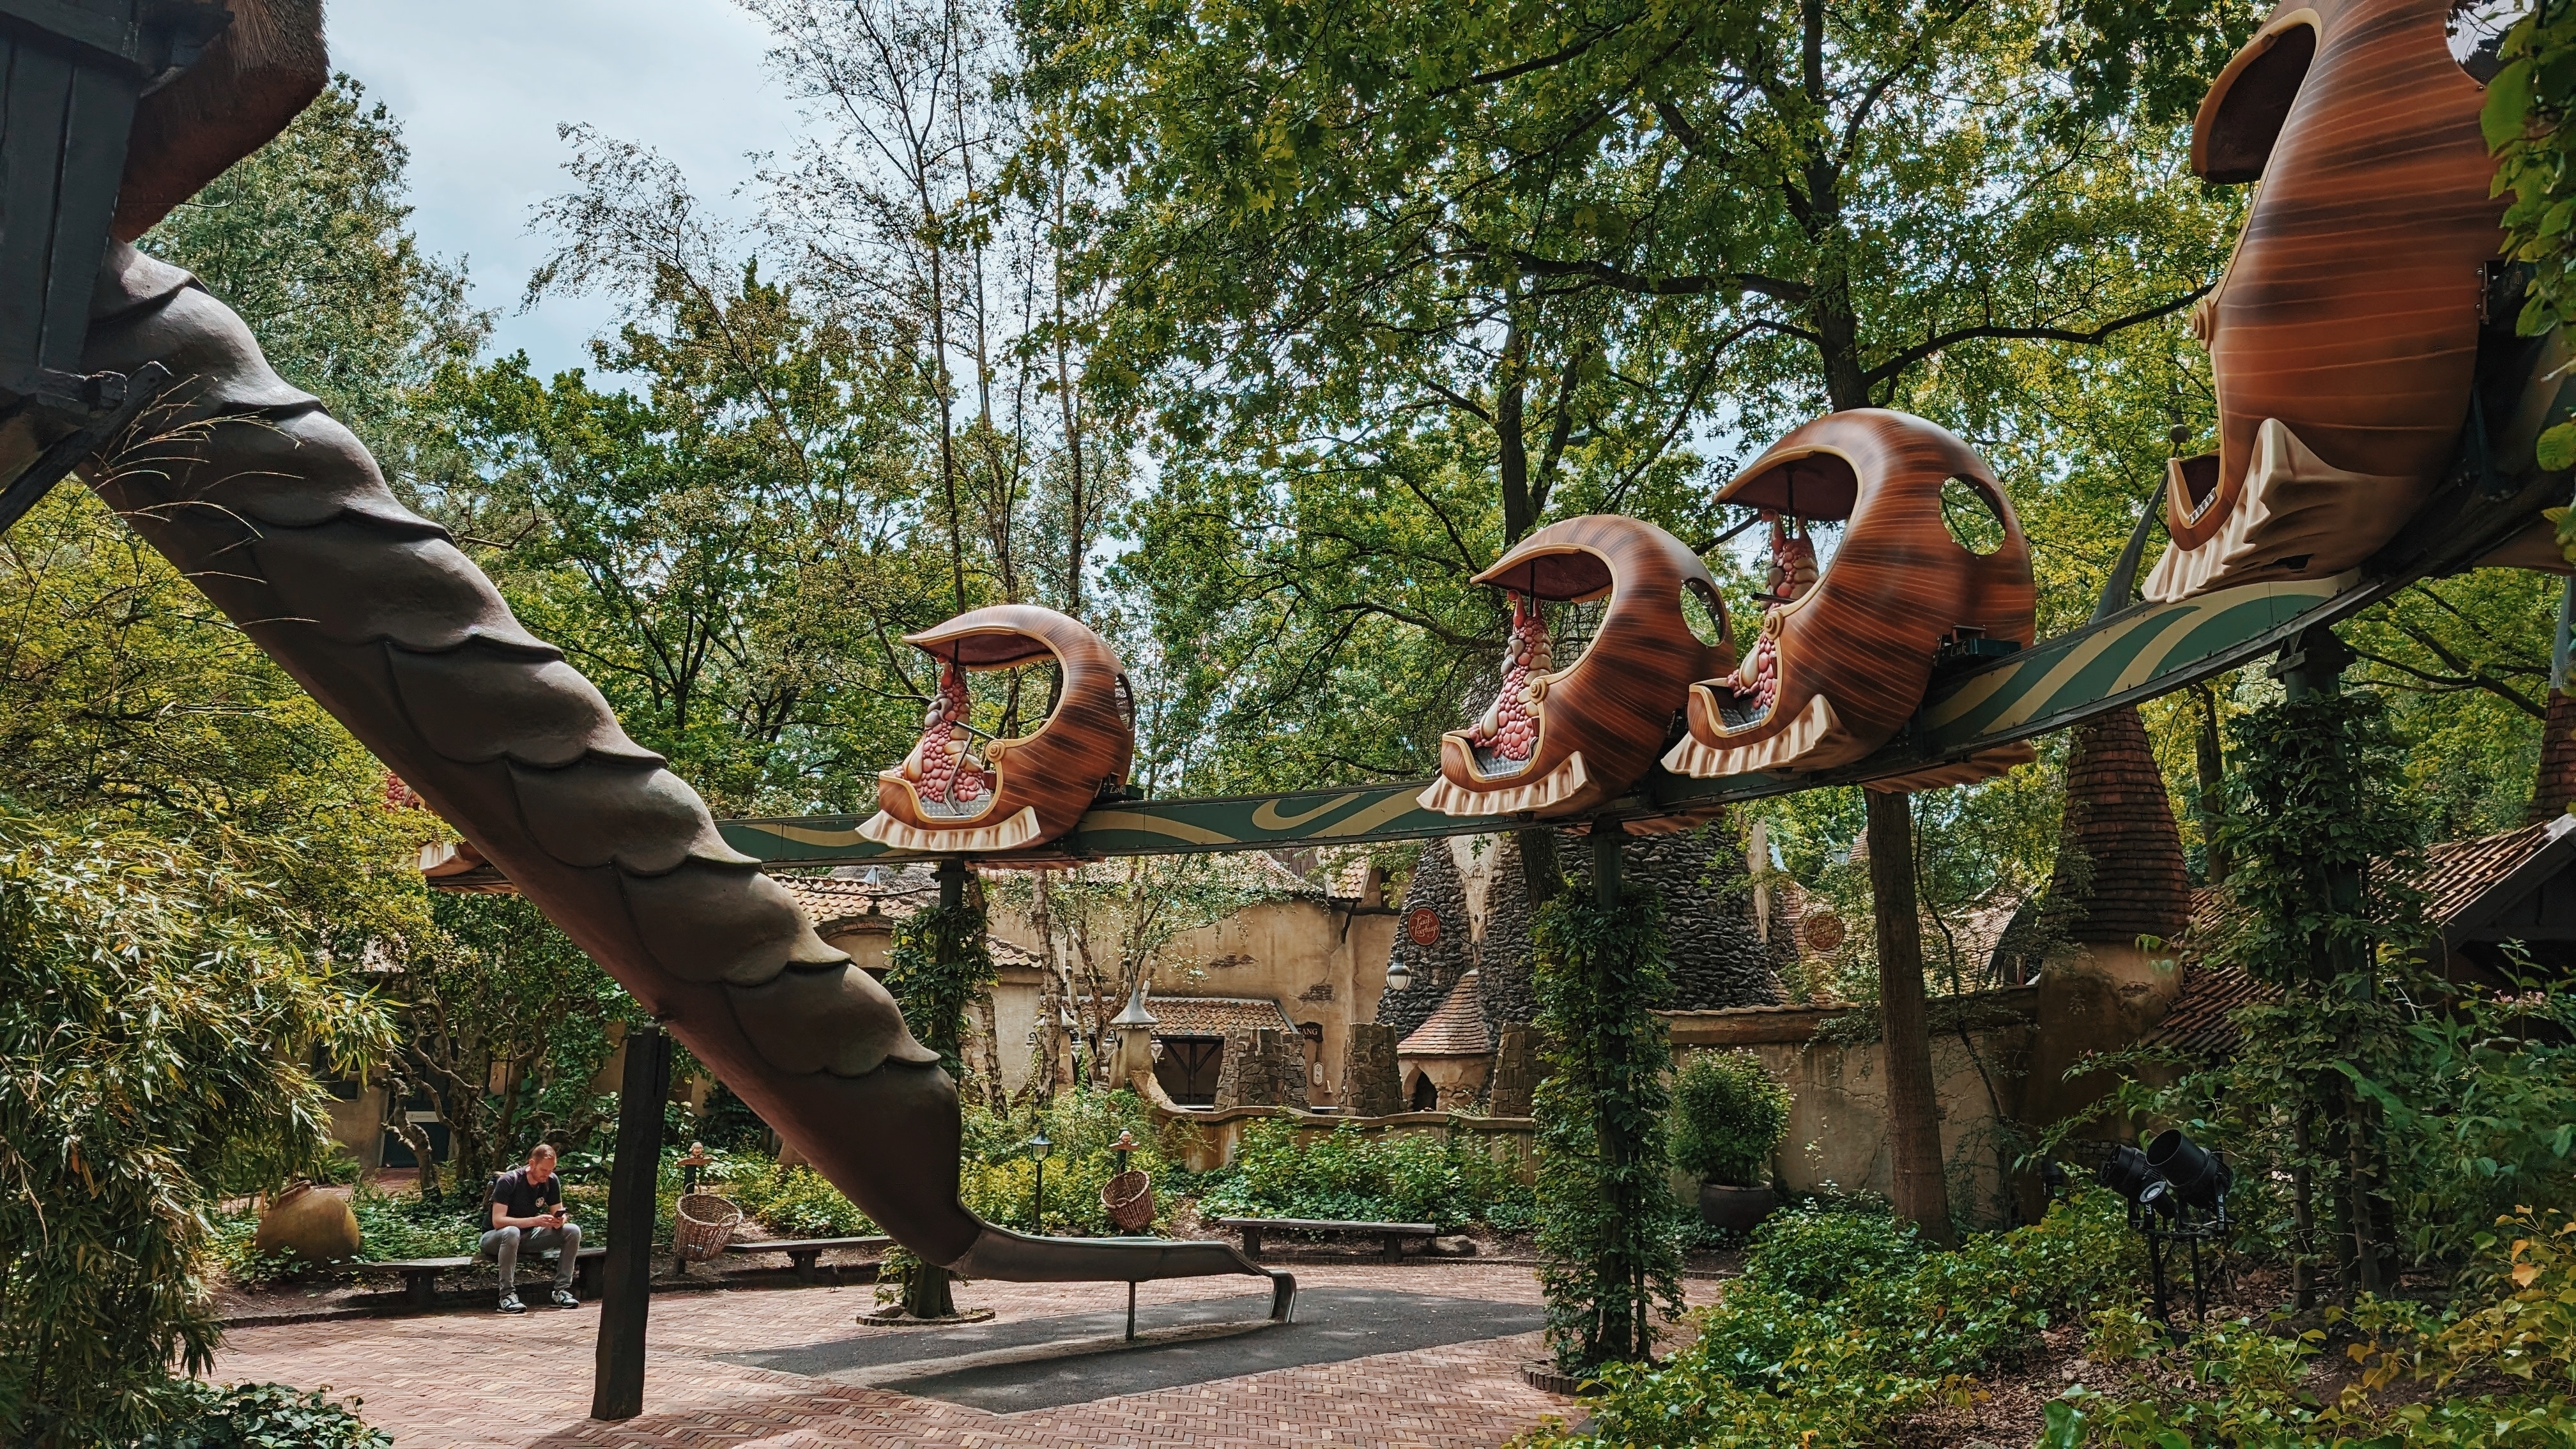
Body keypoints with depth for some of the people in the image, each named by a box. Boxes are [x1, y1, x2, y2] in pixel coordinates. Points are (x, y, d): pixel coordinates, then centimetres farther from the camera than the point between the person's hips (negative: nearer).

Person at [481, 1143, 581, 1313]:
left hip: (529, 1236, 6)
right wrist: (534, 1221, -38)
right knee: (512, 1232, -42)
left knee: (573, 1231, -16)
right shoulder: (508, 1181, -22)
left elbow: (558, 1213, 2)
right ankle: (507, 1295, -32)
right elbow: (498, 1221, -28)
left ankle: (562, 1290, -13)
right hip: (496, 1239, -5)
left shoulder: (552, 1181, -5)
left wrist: (561, 1219, -24)